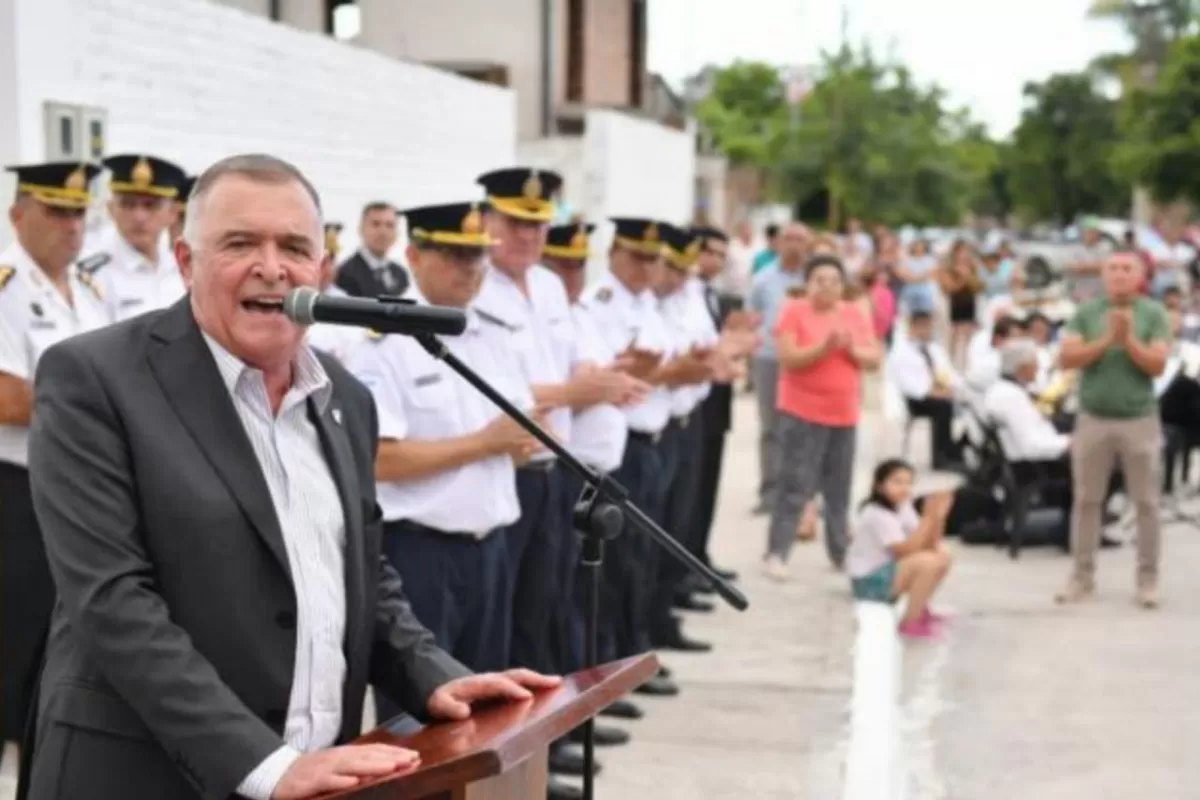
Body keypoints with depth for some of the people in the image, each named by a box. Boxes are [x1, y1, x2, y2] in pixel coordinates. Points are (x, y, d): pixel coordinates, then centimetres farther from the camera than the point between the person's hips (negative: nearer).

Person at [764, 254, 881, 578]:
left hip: (845, 414, 5)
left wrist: (852, 349, -13)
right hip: (802, 413, -5)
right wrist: (825, 347, -25)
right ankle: (776, 554, -6)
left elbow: (874, 359, 6)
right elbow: (789, 359, -15)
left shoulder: (855, 315, 9)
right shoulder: (794, 311, -5)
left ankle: (841, 552, 20)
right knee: (796, 486, -8)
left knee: (839, 489, 11)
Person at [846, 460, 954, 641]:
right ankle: (911, 623, -13)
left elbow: (930, 544, -2)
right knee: (928, 562, -26)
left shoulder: (902, 506, 3)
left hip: (890, 569, 9)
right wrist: (928, 518, -30)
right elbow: (905, 551, -30)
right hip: (870, 582, -9)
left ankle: (920, 609, 13)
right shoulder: (876, 515, -23)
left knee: (942, 554, 3)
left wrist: (937, 517, -18)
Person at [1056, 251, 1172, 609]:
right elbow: (1067, 358, -8)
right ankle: (1082, 575, 17)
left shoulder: (1153, 313, -2)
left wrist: (1129, 339, -21)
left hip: (1140, 419, -1)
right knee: (1086, 500, 8)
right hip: (1094, 418, 1)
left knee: (1146, 503, 4)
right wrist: (1107, 340, -16)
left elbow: (1157, 364, -9)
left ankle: (1148, 578, 13)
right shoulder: (1086, 312, 1)